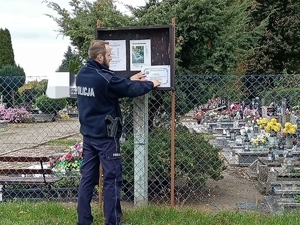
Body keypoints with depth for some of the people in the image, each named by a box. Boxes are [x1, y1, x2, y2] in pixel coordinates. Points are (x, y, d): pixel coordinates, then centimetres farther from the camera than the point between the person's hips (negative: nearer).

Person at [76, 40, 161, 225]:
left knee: (88, 177, 11)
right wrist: (150, 84, 6)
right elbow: (130, 90, -10)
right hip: (105, 136, -8)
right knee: (112, 179, 1)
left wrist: (130, 79, 17)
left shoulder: (83, 74, 6)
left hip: (88, 134, 8)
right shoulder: (103, 77, -19)